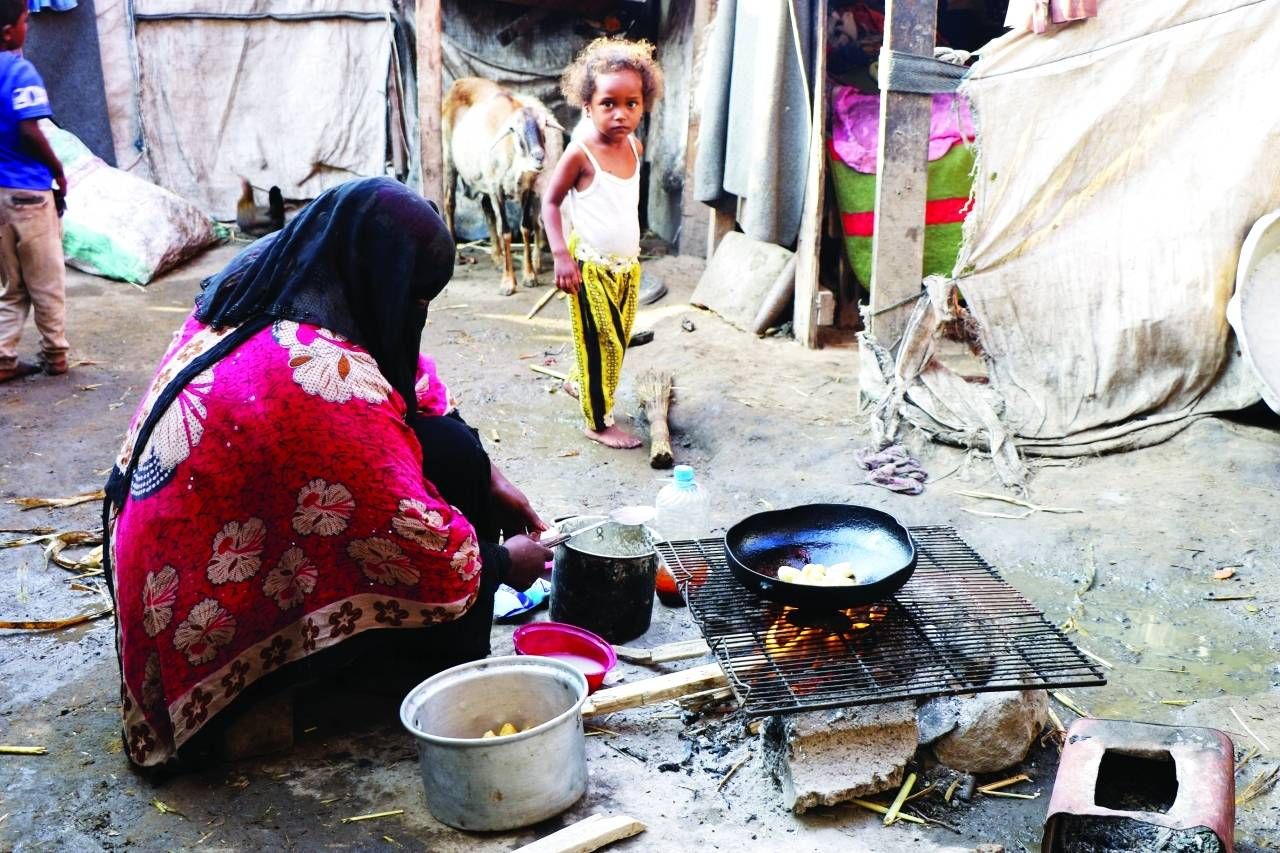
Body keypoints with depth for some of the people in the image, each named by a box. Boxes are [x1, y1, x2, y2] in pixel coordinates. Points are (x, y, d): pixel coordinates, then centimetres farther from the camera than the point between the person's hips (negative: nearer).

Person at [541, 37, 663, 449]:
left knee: (618, 340, 16)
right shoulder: (580, 153, -17)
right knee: (602, 342, -1)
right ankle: (599, 422, 12)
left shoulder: (635, 147, 2)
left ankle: (580, 384, 40)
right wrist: (561, 255, -20)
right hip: (591, 266, -7)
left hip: (627, 265, 7)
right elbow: (550, 202, -11)